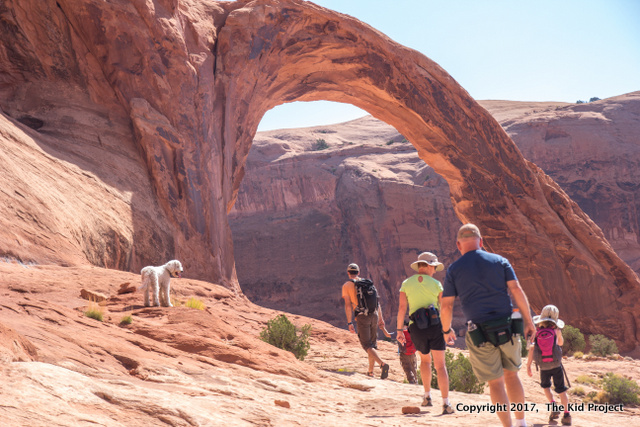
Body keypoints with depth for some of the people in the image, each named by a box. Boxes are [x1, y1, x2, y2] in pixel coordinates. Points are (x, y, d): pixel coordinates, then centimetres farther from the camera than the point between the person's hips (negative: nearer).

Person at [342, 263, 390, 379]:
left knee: (367, 345, -3)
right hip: (374, 314, 5)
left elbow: (348, 305, -6)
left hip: (362, 317, -5)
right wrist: (380, 318, 18)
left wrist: (349, 323, -8)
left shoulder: (346, 285, 4)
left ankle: (383, 364, -26)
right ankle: (370, 371, 24)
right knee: (373, 343, 18)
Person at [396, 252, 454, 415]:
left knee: (424, 360, 26)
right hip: (435, 326, -2)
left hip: (416, 328, 2)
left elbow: (402, 308, -3)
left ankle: (427, 396, 26)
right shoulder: (436, 284, -2)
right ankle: (446, 403, -8)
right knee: (440, 365, 0)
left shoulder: (406, 283, 2)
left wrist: (399, 330, 2)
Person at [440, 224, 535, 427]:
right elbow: (516, 290, -2)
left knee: (495, 382, 7)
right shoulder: (499, 261, 6)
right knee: (511, 374, 20)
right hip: (507, 329, 2)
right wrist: (528, 321, 3)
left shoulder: (454, 269, 2)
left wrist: (446, 330, 17)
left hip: (479, 334, -2)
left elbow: (446, 306, 1)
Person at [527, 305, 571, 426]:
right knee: (561, 389, 7)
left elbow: (532, 350, -8)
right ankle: (566, 414, 0)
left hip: (544, 366, 0)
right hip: (556, 365, 0)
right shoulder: (556, 330, -5)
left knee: (545, 386, 24)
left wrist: (528, 366, -2)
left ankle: (553, 405, 6)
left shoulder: (537, 332, -6)